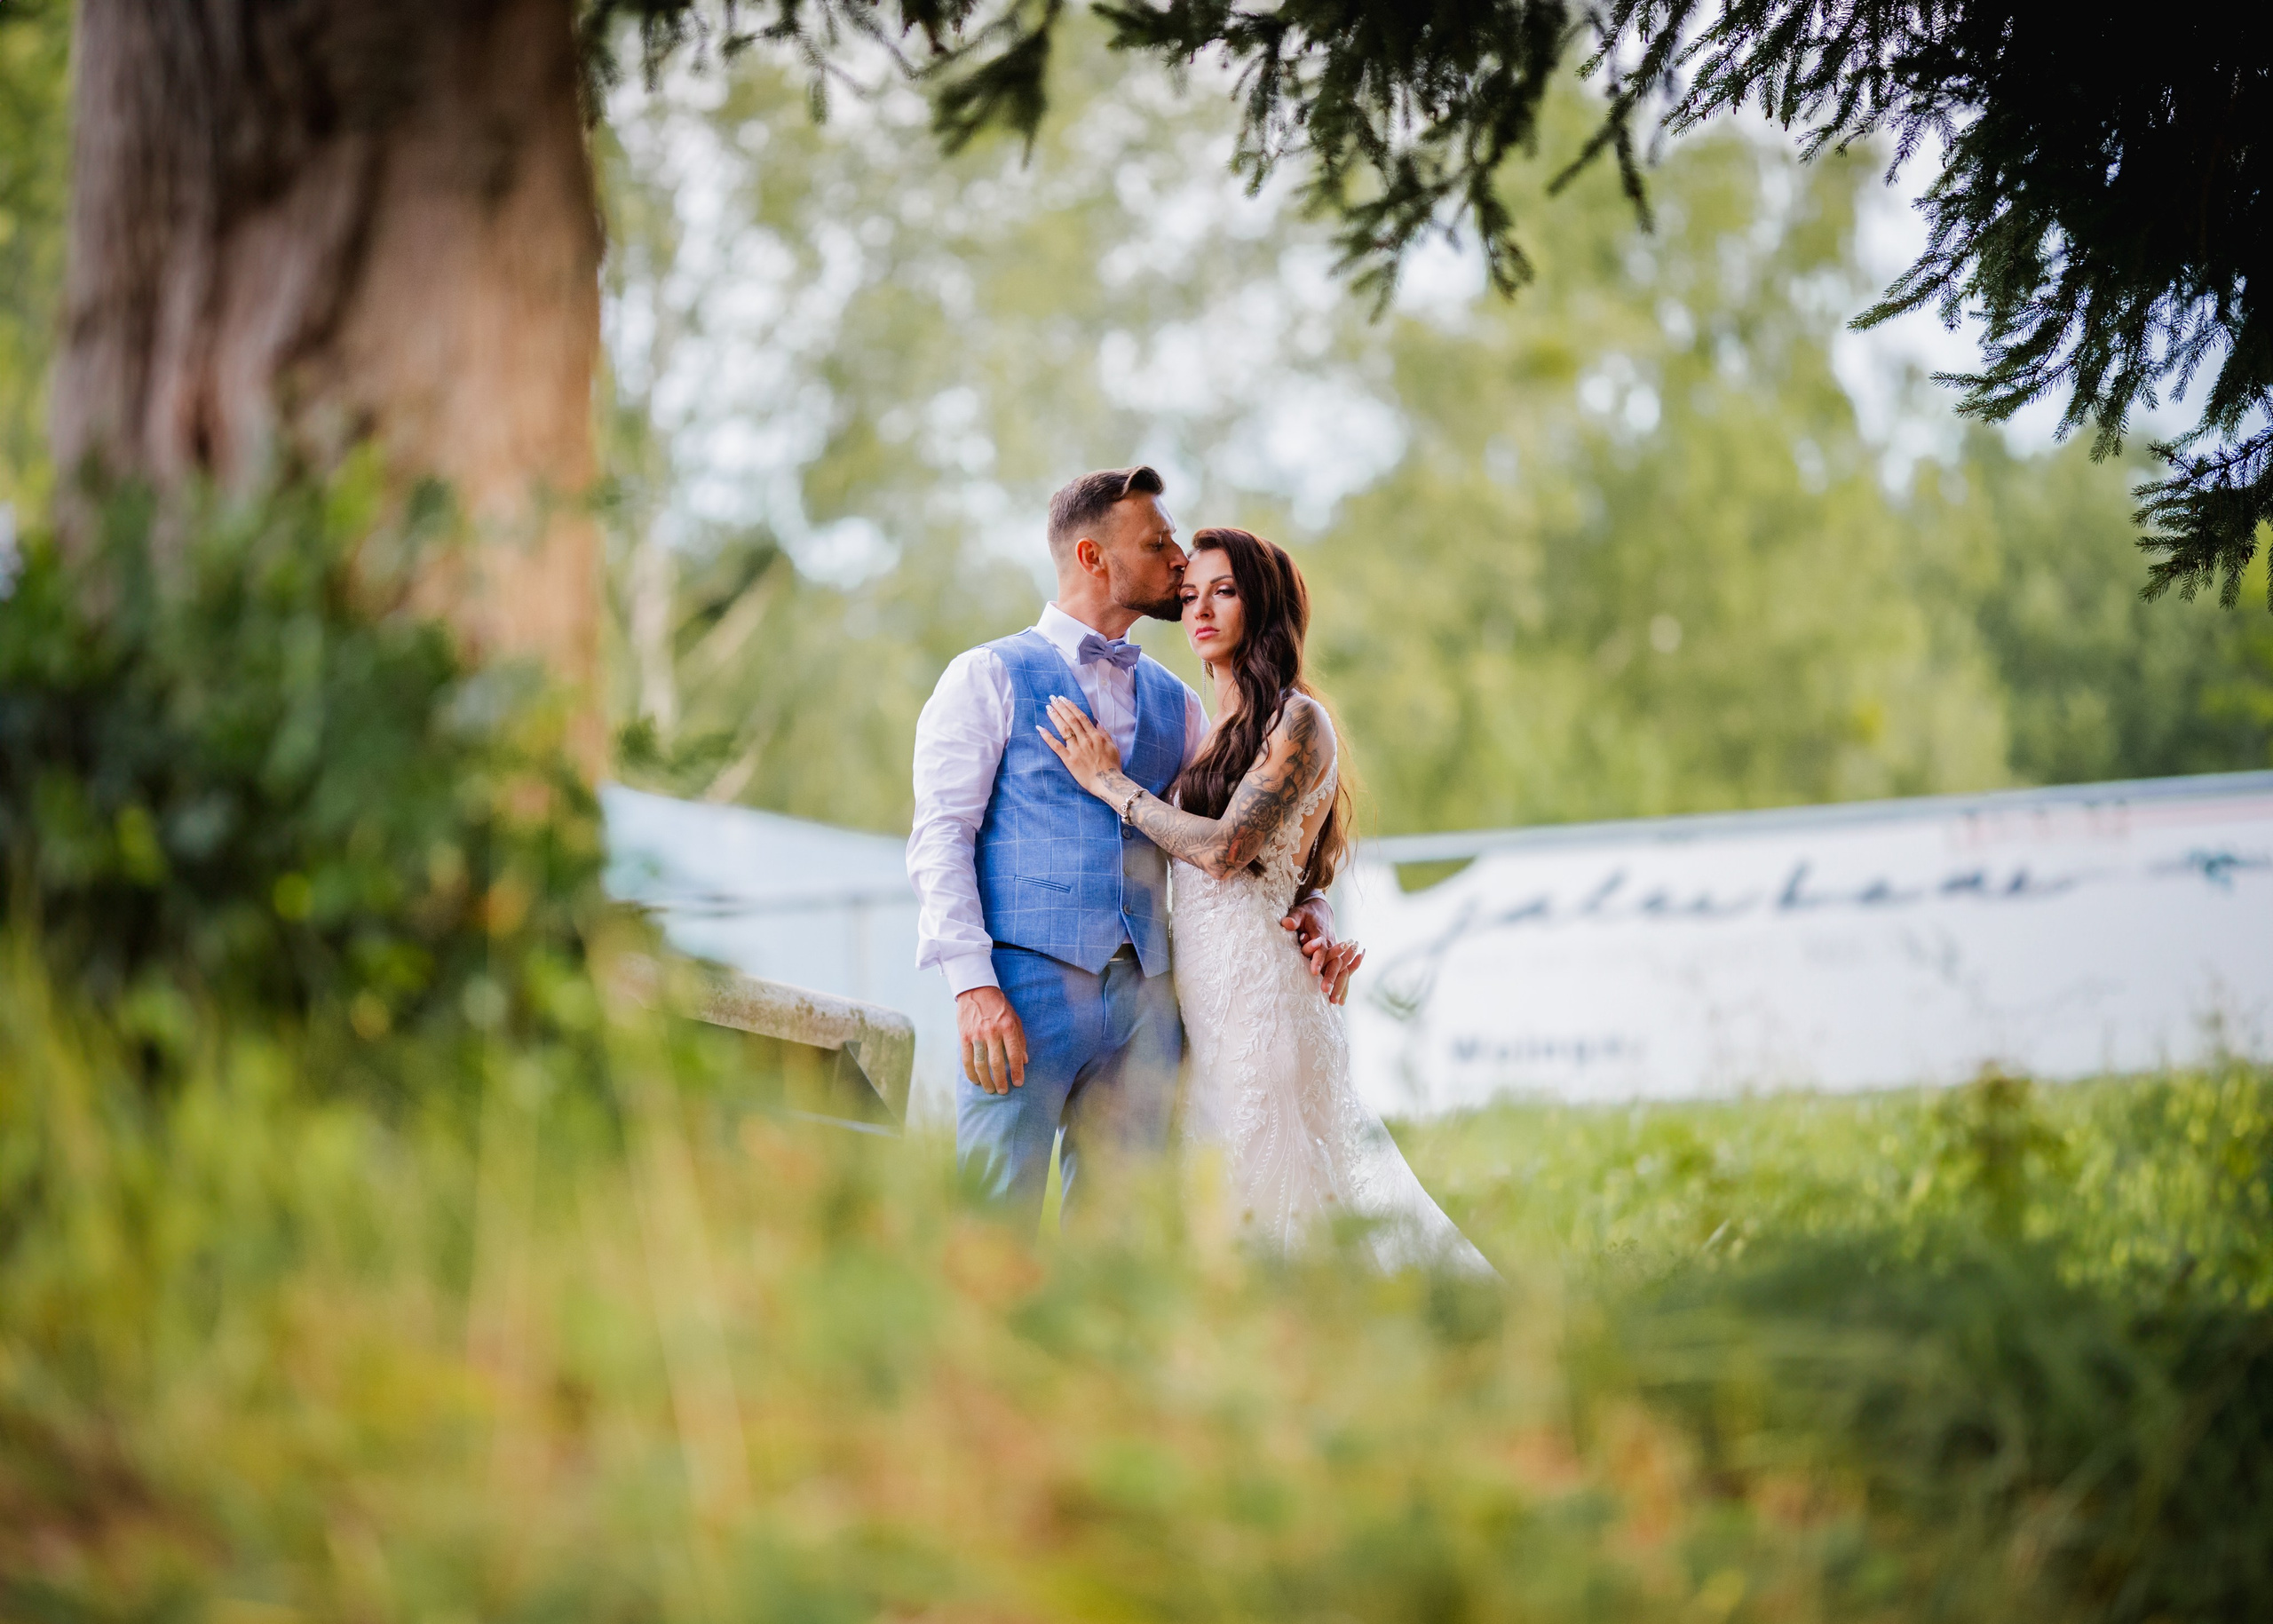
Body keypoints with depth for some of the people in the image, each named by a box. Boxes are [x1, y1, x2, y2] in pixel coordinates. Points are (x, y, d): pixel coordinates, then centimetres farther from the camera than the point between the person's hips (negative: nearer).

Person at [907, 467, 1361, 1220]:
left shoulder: (1175, 704, 20)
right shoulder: (989, 678, 5)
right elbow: (940, 835, -3)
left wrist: (1306, 910, 0)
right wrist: (973, 985, -16)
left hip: (1143, 996, 5)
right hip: (1026, 985, -5)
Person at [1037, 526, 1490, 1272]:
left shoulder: (1297, 721, -7)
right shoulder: (1208, 728, 17)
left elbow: (1226, 846, -16)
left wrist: (1109, 781, -9)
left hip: (1260, 982, -8)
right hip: (1203, 992, 8)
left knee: (1273, 1196, -6)